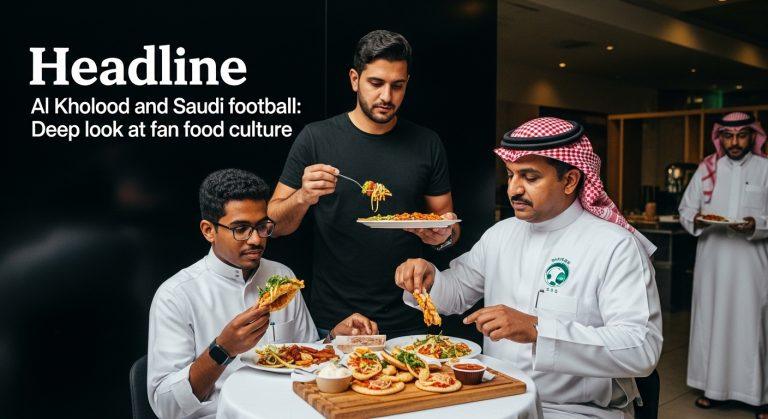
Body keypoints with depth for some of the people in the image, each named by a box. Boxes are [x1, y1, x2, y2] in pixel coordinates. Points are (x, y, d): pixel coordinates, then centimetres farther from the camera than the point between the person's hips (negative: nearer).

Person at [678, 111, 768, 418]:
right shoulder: (707, 169, 7)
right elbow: (685, 209, 7)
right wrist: (696, 220, -13)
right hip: (712, 260, 2)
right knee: (711, 321, 7)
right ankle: (713, 386, 18)